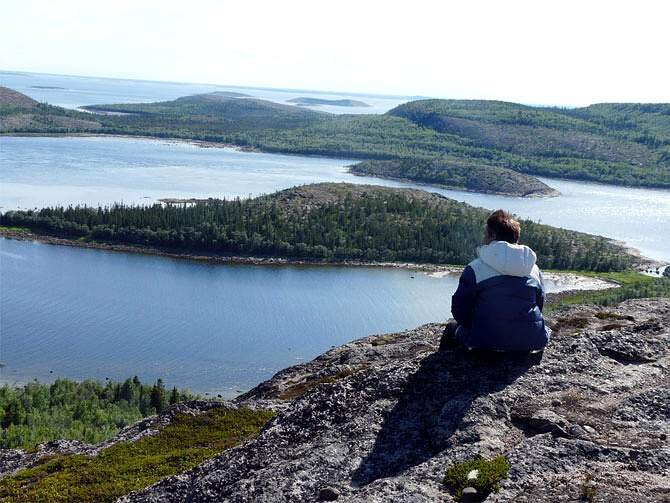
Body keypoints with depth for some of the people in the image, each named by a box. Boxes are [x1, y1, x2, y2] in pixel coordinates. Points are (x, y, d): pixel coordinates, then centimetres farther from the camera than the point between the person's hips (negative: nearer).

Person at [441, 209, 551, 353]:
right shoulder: (534, 269, 7)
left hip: (487, 342, -3)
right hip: (533, 341, 3)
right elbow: (540, 304, 17)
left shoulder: (475, 268, -7)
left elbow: (459, 309, -4)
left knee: (453, 326, 28)